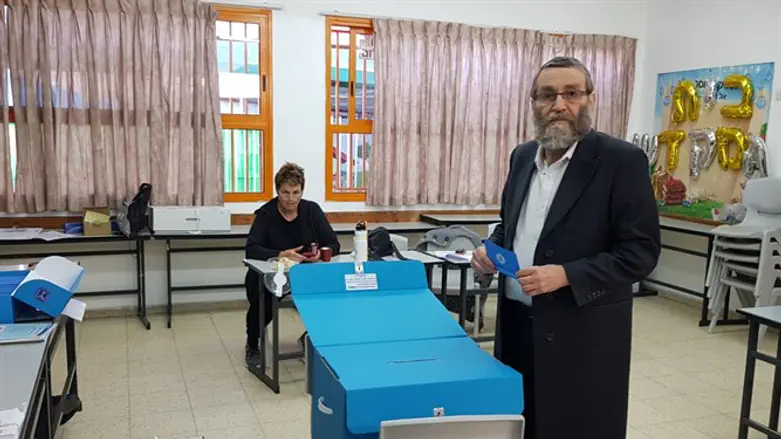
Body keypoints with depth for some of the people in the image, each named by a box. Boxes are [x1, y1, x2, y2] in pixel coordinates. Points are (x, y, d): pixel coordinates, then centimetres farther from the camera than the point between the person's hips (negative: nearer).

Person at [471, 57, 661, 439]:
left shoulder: (622, 160, -11)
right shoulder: (522, 156, 8)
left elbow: (641, 251, -13)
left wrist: (567, 275, -23)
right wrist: (493, 249, 0)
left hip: (582, 331, -5)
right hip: (516, 321, 6)